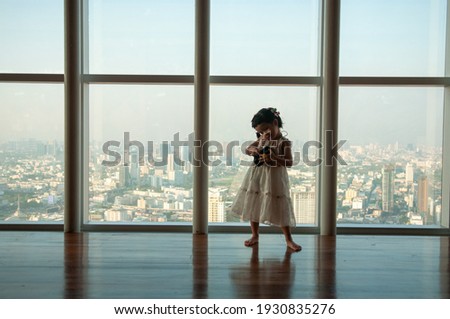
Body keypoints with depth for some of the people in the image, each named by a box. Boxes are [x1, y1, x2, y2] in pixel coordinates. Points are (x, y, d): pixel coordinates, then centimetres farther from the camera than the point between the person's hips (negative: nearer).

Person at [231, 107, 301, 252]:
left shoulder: (284, 142, -8)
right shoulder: (261, 140, 10)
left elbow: (290, 162, -14)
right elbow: (247, 149, 16)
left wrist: (274, 158, -27)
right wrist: (253, 150, -7)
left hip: (274, 178, -6)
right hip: (256, 176, 6)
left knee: (280, 209, -2)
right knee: (253, 206, 10)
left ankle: (289, 240, 9)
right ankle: (255, 235, 26)